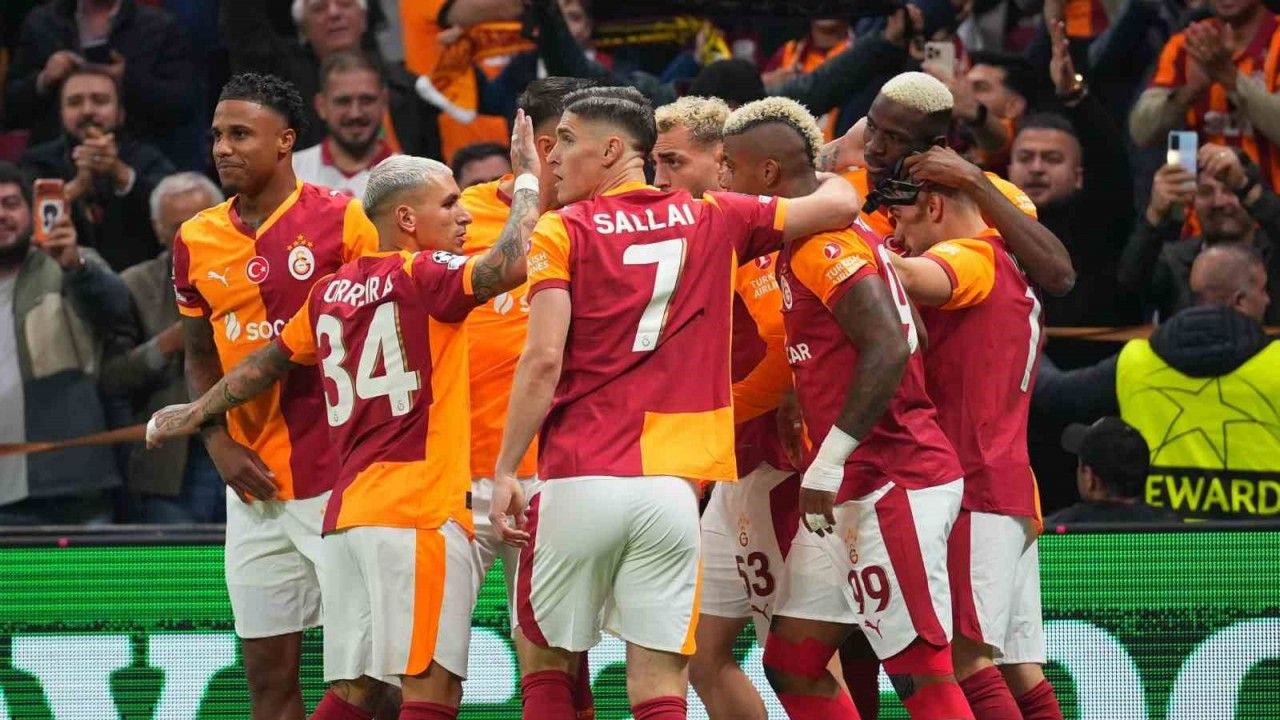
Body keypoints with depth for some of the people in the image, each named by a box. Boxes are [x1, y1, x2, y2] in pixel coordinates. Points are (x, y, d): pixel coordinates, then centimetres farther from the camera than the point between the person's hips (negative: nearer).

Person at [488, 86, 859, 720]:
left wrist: (505, 471, -6)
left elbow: (543, 360, -9)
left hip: (579, 481, -2)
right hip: (671, 487, 2)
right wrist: (835, 171, 37)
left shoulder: (562, 232, 0)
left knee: (543, 657, 16)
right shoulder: (713, 220, 9)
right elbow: (839, 205, 13)